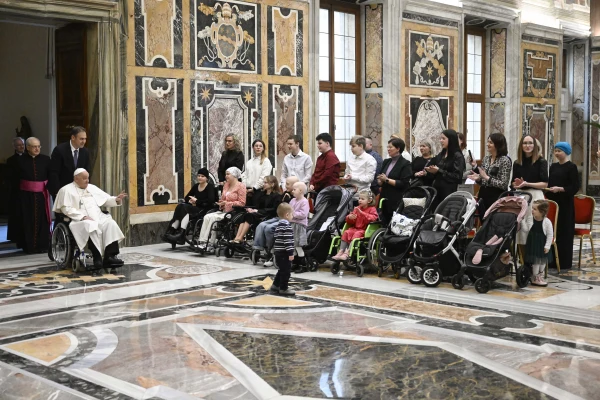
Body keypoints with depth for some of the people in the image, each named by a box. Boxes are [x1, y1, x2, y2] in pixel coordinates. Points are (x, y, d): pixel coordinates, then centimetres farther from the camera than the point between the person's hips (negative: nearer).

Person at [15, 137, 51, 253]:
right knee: (28, 220, 5)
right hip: (26, 194, -1)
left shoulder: (46, 159, 1)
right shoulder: (21, 160, -2)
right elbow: (17, 177, -2)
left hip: (42, 194, 1)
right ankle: (29, 246, 12)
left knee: (42, 219, 2)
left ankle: (42, 245, 10)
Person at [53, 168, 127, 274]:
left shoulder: (92, 188, 24)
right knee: (91, 226, -38)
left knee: (111, 224, -26)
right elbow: (66, 209, -6)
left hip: (99, 218, 5)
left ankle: (110, 257, -34)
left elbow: (106, 199, 24)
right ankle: (97, 259, -38)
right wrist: (83, 216, -18)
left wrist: (116, 199, 1)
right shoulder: (66, 190, 7)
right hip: (81, 220, -5)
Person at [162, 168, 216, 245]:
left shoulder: (210, 187, -3)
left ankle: (180, 233, -33)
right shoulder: (195, 186, 15)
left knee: (184, 207, -28)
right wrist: (190, 201, -4)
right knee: (180, 206, -22)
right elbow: (186, 198, 19)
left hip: (206, 209, -6)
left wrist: (197, 201, -15)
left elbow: (211, 200, -19)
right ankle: (171, 231, -27)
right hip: (196, 208, 6)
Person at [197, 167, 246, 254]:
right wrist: (221, 203, 5)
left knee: (213, 218, -27)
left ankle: (209, 245, -24)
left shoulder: (240, 186, -4)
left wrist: (227, 203, -14)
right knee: (206, 217, -18)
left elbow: (242, 203, -11)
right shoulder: (226, 185, 20)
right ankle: (202, 242, -26)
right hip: (223, 211, 8)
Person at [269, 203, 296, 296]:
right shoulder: (287, 225, -16)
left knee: (282, 270, 20)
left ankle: (275, 286, 25)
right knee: (286, 271, 0)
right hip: (284, 252, -10)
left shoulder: (279, 224, 14)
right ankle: (283, 289, 6)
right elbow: (287, 240, -22)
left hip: (278, 251, 10)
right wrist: (291, 253, -21)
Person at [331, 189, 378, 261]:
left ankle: (347, 253, -41)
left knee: (356, 234, -33)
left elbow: (373, 218, -20)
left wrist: (362, 213, -23)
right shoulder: (357, 208, 16)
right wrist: (350, 218, -7)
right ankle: (340, 251, -26)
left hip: (365, 230, -6)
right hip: (355, 228, 6)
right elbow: (350, 223, 20)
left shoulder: (372, 209, 2)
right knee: (346, 232, -20)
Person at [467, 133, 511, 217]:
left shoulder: (505, 160, -10)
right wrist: (478, 178, -4)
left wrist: (487, 177, -18)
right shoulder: (486, 158, 10)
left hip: (497, 197, -6)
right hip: (483, 195, 7)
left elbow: (503, 185, -15)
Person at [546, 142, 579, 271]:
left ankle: (564, 262, 4)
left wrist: (560, 189, -21)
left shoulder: (571, 167, -5)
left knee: (564, 232, -3)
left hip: (565, 204, -6)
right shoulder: (553, 166, 14)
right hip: (553, 202, 6)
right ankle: (552, 260, 16)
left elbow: (575, 187, -11)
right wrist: (547, 189, 2)